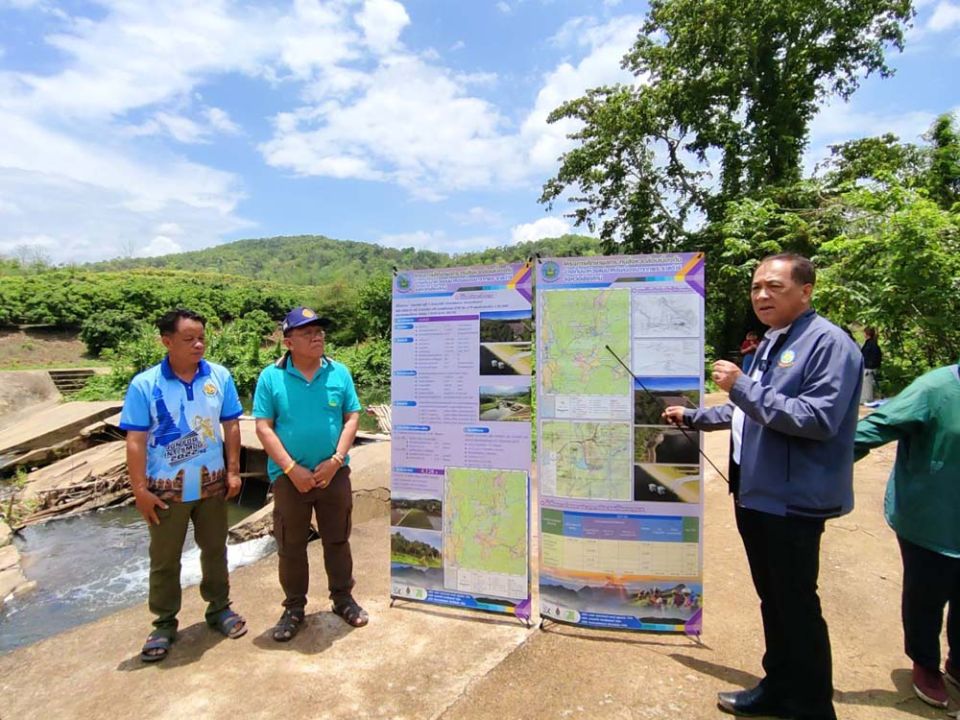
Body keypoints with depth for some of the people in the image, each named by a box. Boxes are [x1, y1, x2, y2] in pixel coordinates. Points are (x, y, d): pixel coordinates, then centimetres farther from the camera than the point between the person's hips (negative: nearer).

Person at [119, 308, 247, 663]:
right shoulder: (144, 384, -11)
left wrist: (233, 470, 0)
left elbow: (231, 426, 1)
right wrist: (140, 489, -11)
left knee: (215, 549, 17)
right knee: (164, 559, 13)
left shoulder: (220, 377, -5)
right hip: (166, 489, -2)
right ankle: (164, 624, 32)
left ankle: (219, 608, 36)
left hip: (212, 484, 2)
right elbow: (136, 440, -9)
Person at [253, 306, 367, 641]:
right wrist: (292, 469, -13)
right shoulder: (271, 377, -6)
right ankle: (294, 608, 30)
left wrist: (336, 460, -11)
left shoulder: (339, 373, -2)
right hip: (289, 476, -1)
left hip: (333, 472, 2)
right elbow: (264, 428, -7)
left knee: (337, 540, 15)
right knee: (290, 546, 12)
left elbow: (352, 417, -1)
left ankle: (343, 598, 34)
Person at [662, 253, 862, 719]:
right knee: (772, 600, 20)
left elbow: (818, 419, -26)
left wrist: (742, 385, -26)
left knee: (796, 607, 5)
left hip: (791, 501, -9)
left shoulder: (828, 343, -15)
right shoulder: (770, 344, 14)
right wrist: (693, 418, 25)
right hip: (755, 495, 9)